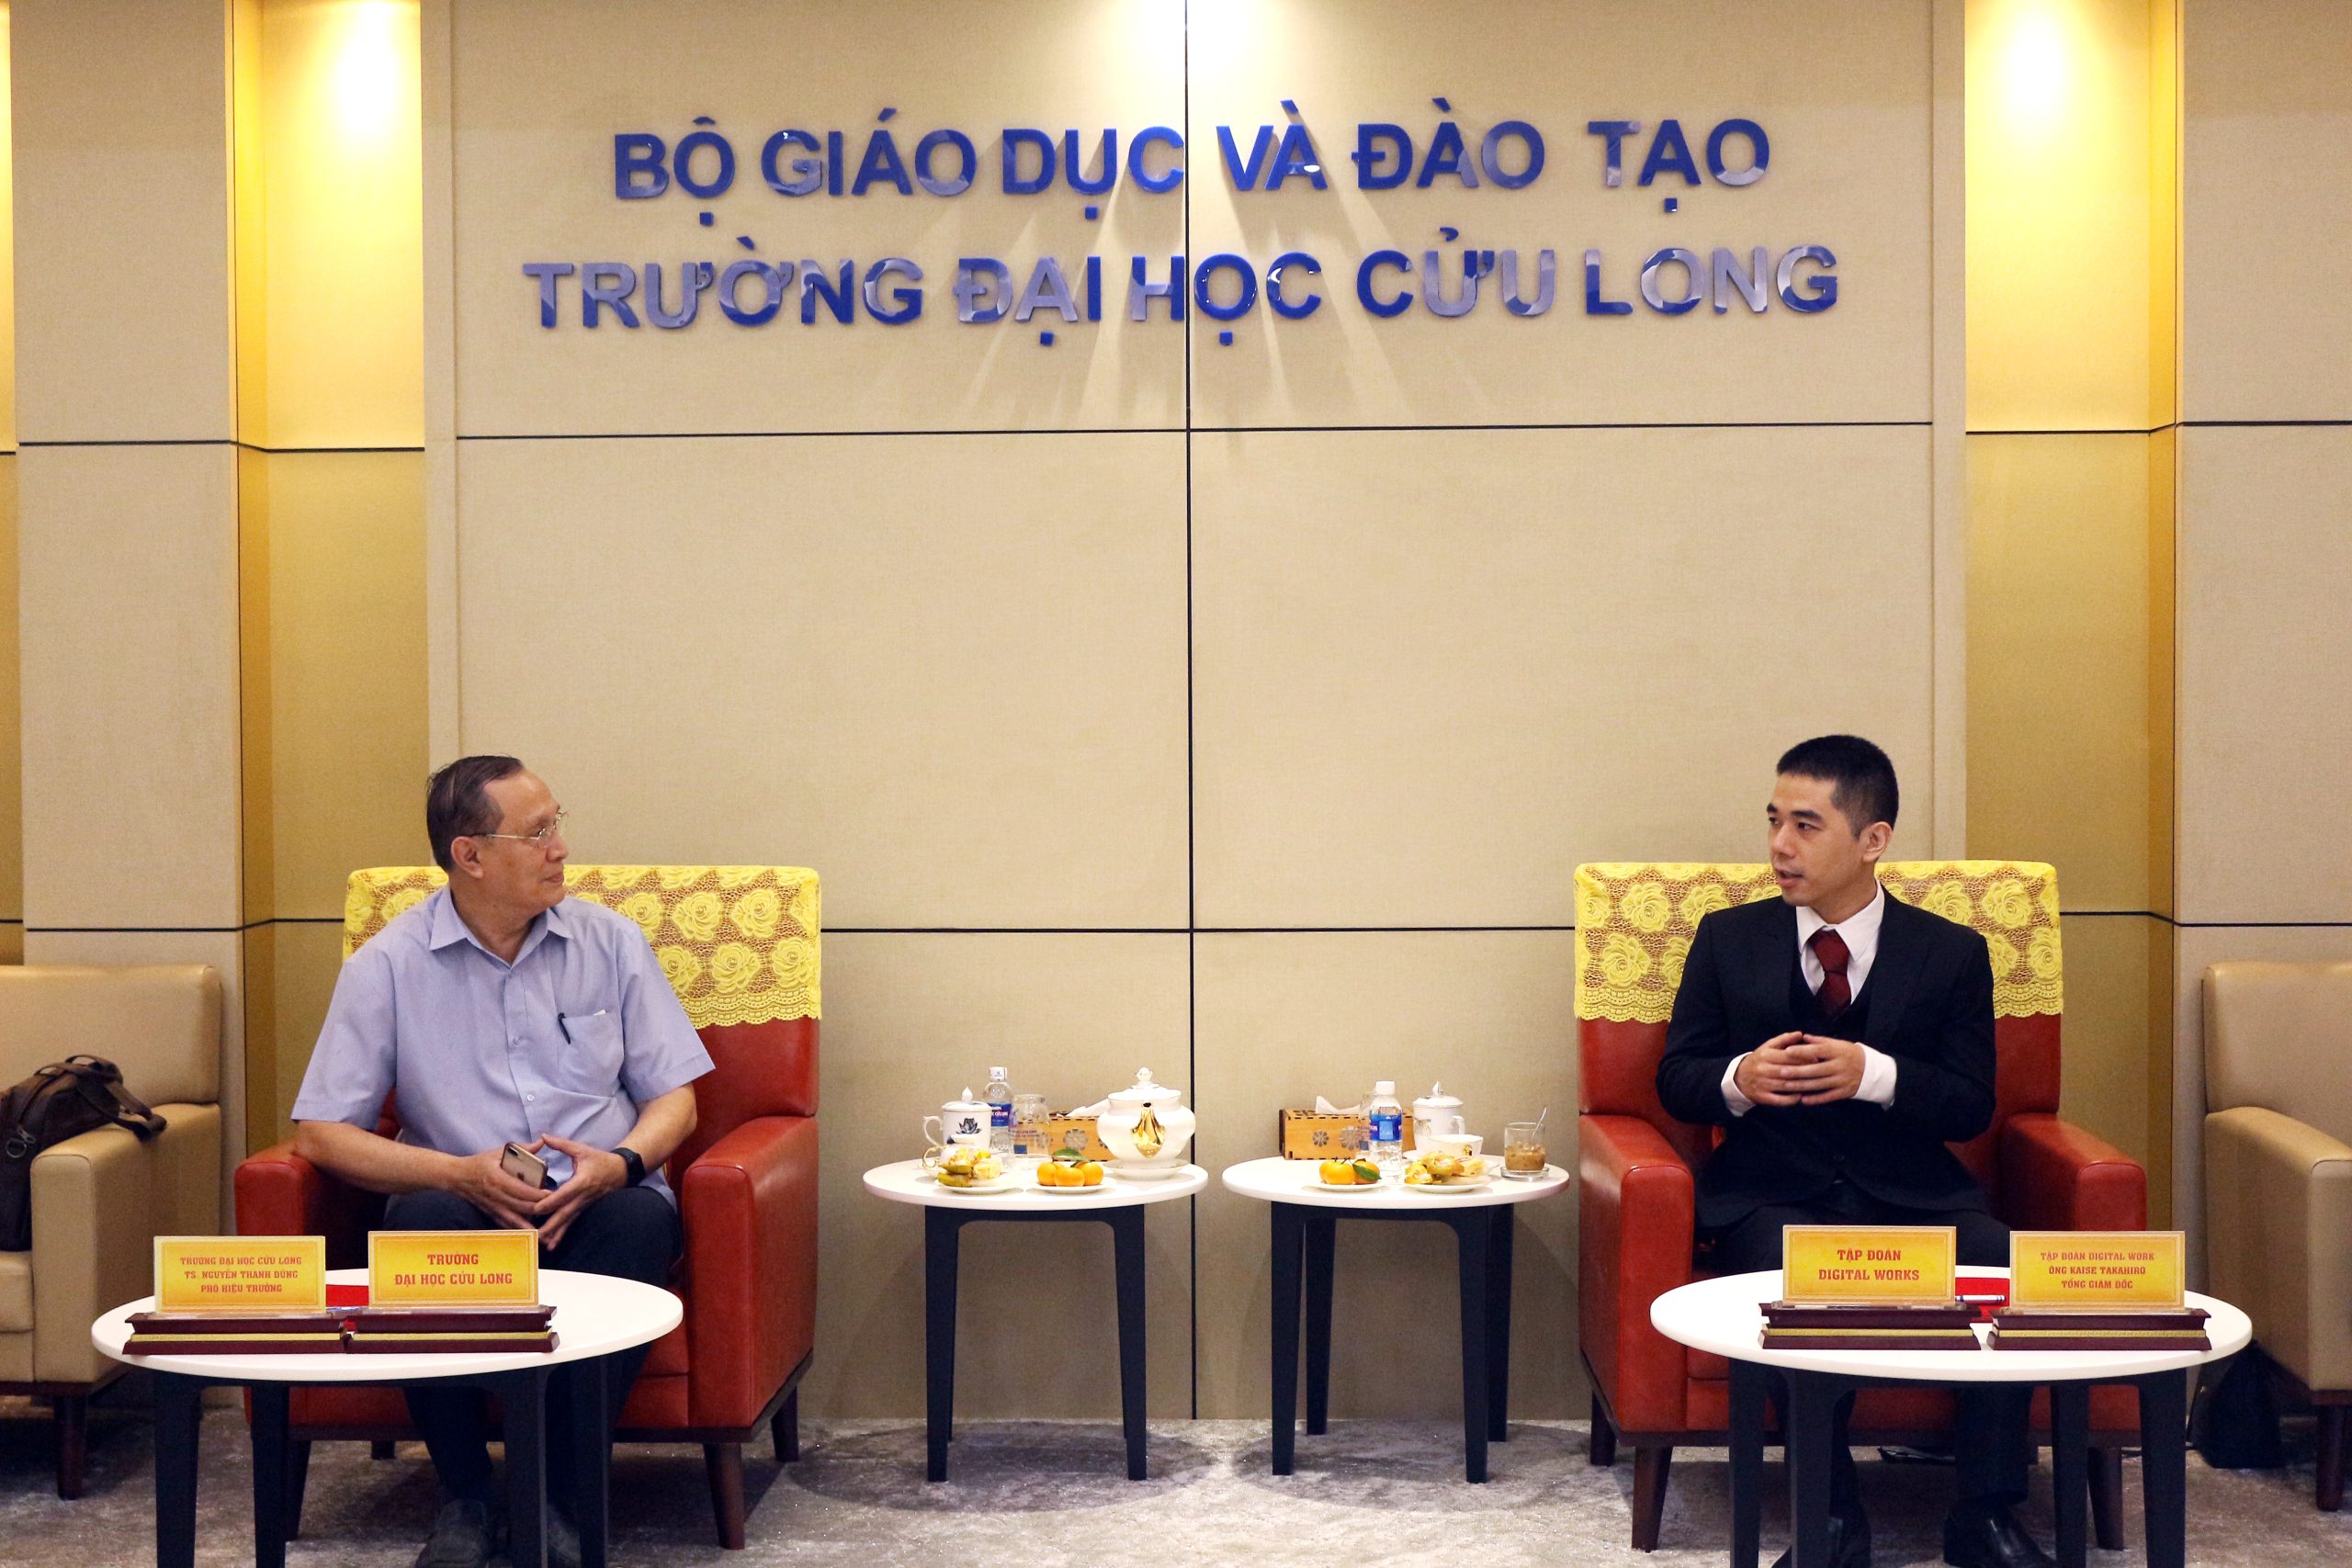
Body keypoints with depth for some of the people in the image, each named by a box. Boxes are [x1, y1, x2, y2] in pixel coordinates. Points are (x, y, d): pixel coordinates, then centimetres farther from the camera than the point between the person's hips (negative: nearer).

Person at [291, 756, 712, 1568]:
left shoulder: (611, 942, 7)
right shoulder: (388, 966, 0)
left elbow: (674, 1096, 9)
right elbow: (320, 1133, -3)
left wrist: (622, 1163, -14)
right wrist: (461, 1173, -17)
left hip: (595, 1204, 1)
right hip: (464, 1203, -1)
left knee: (642, 1219, -33)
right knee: (422, 1219, -35)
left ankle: (557, 1495, -22)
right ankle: (466, 1496, -17)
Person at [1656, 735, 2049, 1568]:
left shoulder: (1951, 953, 6)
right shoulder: (1727, 939, 9)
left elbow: (1972, 1105, 1)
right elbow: (1676, 1076, 9)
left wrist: (1873, 1074, -18)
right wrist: (1739, 1080, -16)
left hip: (1913, 1193, 1)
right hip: (1771, 1195, -1)